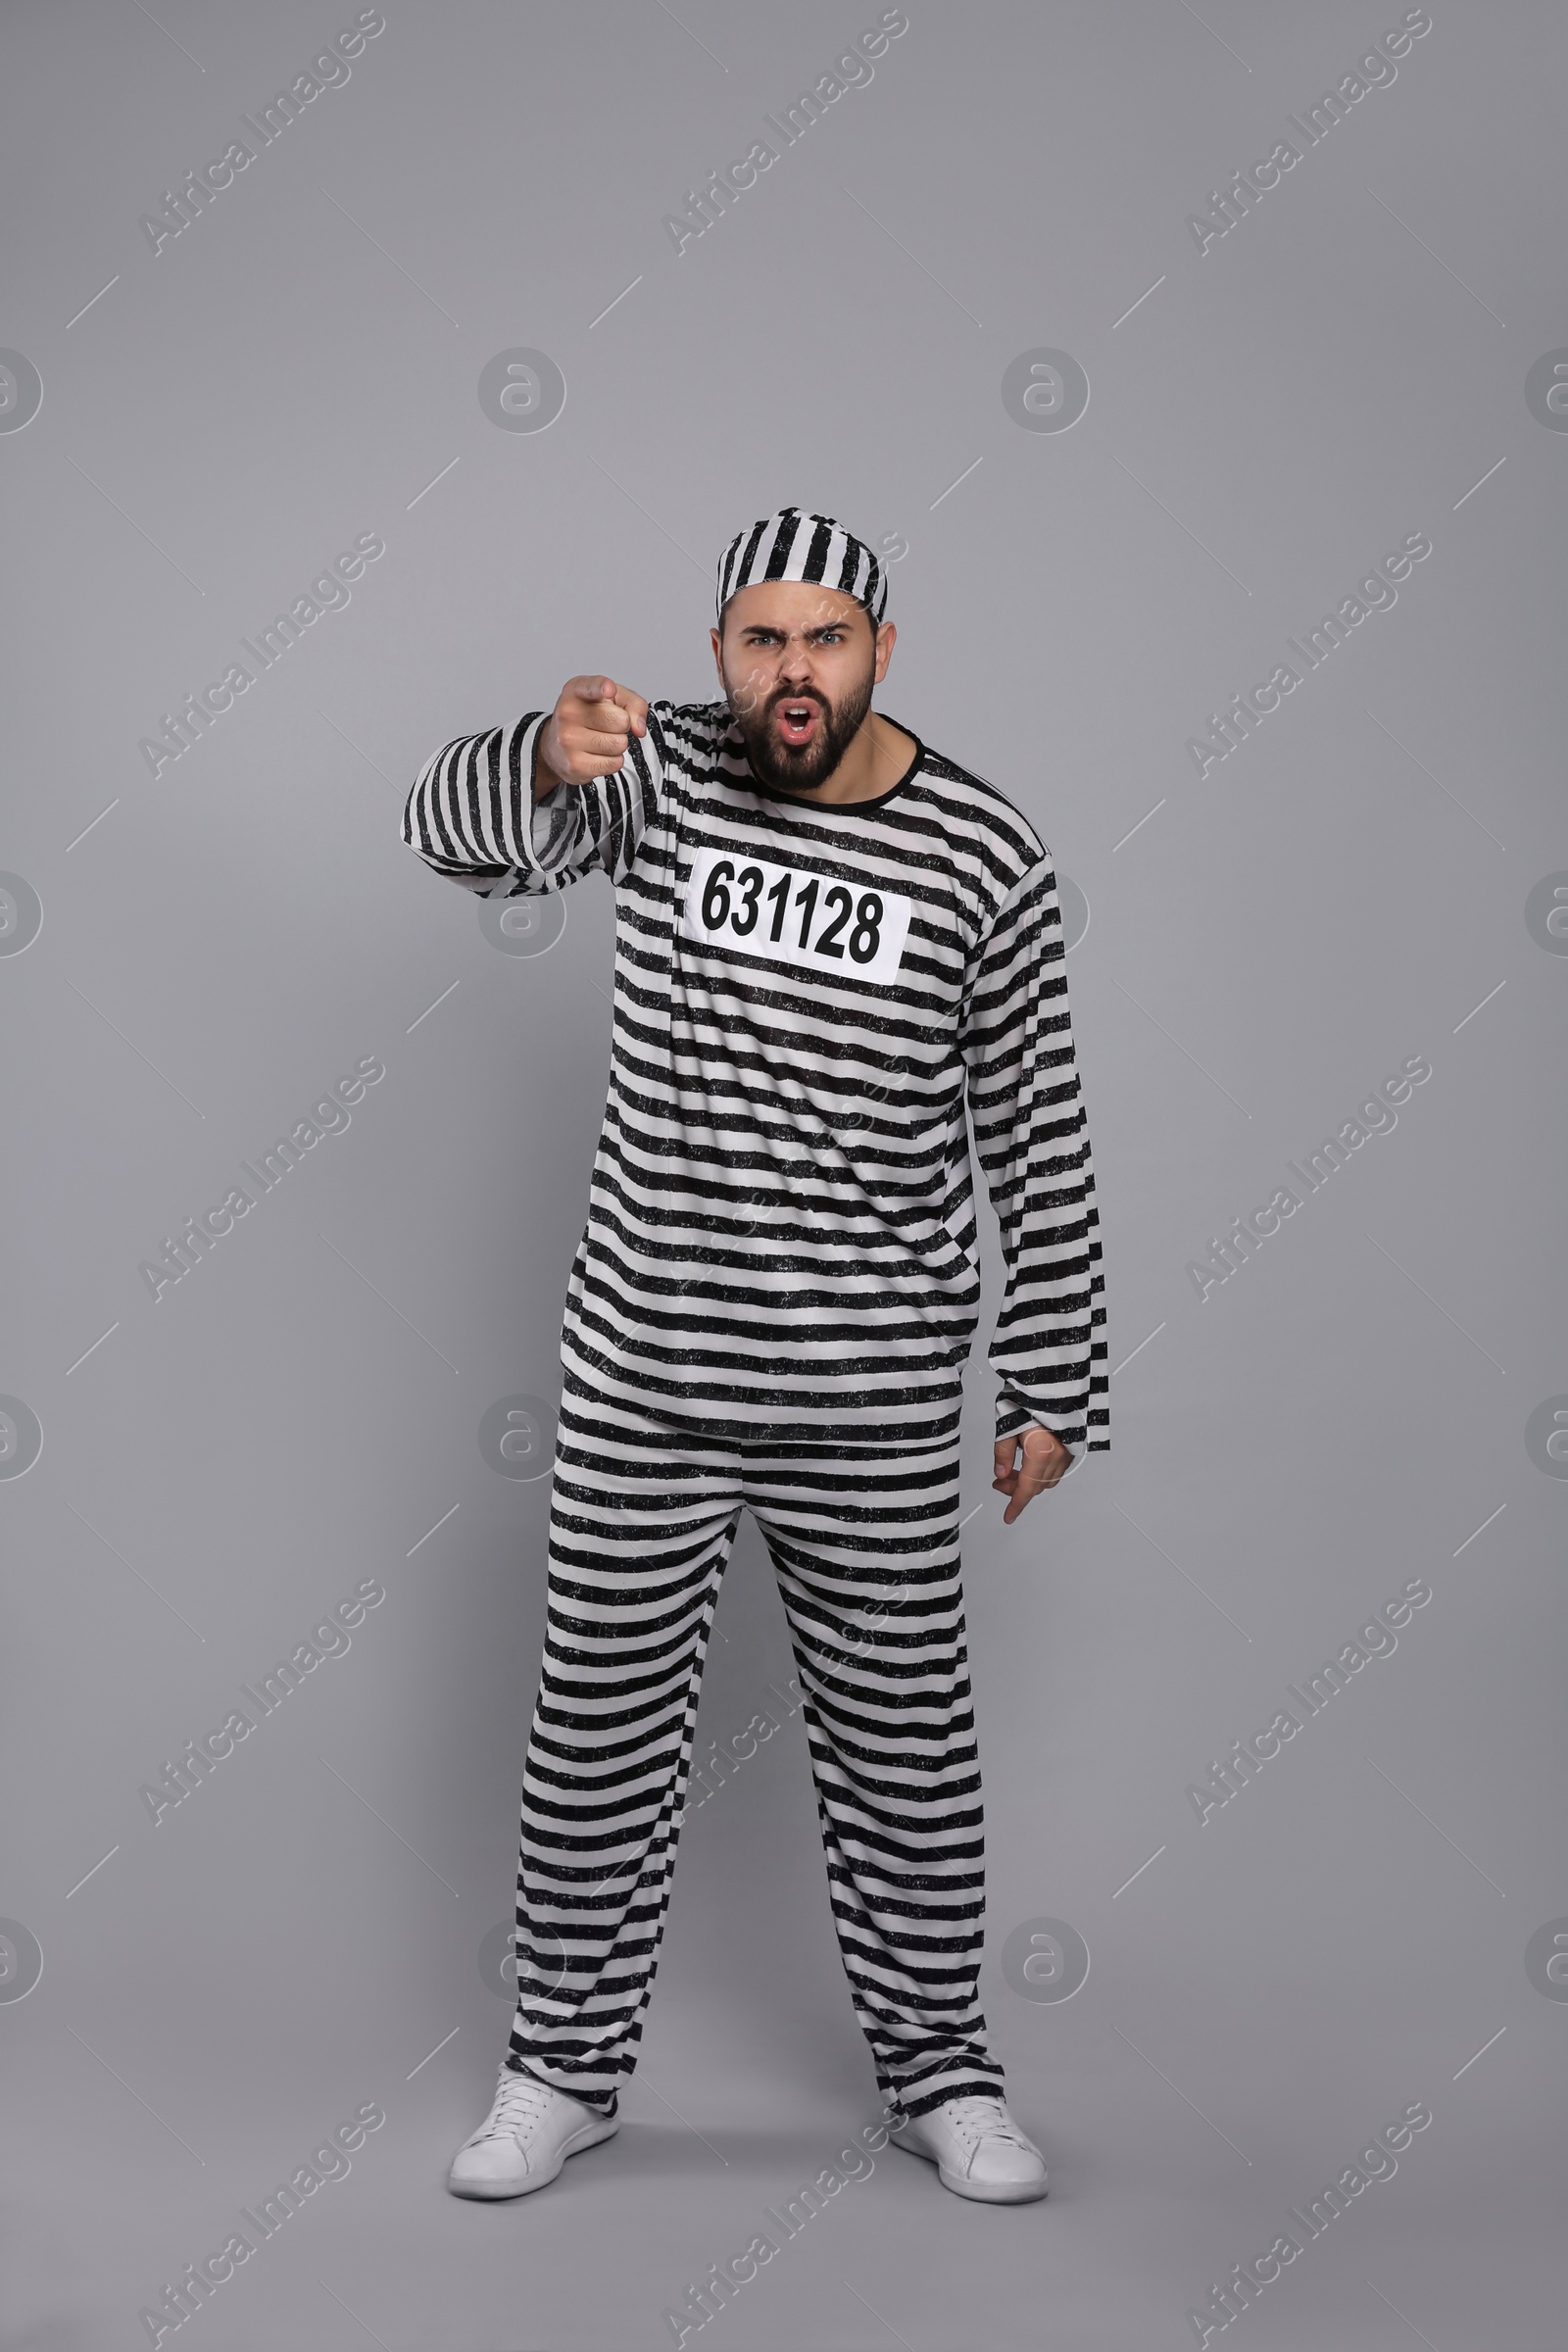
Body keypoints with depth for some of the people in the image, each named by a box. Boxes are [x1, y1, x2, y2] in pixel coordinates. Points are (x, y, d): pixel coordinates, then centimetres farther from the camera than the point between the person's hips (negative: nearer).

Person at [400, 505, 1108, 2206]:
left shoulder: (981, 854, -5)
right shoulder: (663, 770, 0)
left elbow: (1037, 1137, -1)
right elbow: (455, 831, -15)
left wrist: (1054, 1391, -1)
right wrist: (543, 756, -38)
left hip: (874, 1399, -1)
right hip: (640, 1375, 1)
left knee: (904, 1742, 11)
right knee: (600, 1730, 10)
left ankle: (938, 2071, 31)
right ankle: (568, 2066, 30)